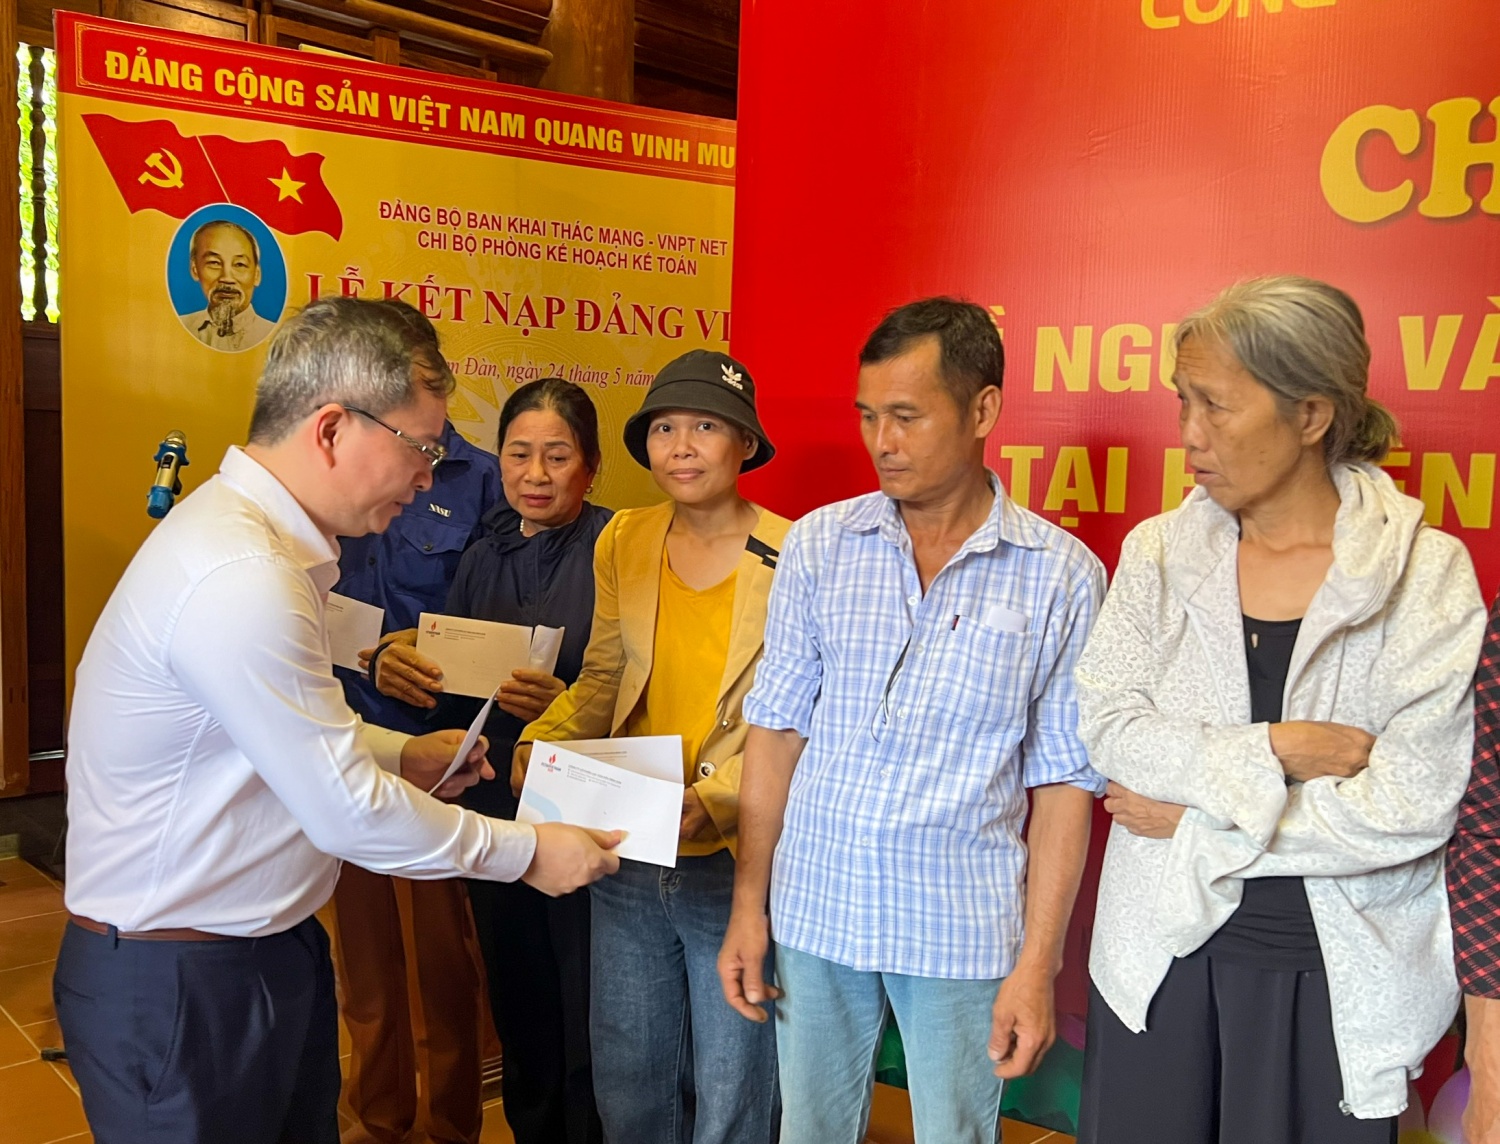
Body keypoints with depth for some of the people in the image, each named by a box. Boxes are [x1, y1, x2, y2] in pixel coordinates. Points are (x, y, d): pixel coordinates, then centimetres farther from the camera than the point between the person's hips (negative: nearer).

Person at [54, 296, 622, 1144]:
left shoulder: (252, 532, 5)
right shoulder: (240, 578, -27)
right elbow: (347, 811, -22)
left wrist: (401, 755, 7)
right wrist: (527, 852, -12)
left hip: (267, 949, 9)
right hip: (176, 984, -9)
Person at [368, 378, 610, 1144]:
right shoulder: (484, 556, 8)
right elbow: (454, 698, 11)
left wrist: (566, 708, -29)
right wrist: (400, 669, -9)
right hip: (494, 820, 6)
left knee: (588, 1034, 5)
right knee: (518, 1017, 19)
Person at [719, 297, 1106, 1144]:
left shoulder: (1062, 577, -7)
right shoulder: (818, 545, 0)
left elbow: (1064, 783, -5)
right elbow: (778, 729, 3)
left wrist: (1037, 963, -7)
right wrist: (749, 904, 3)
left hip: (963, 932, -2)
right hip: (815, 909, 2)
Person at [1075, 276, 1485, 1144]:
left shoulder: (1427, 571, -10)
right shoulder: (1159, 553, -1)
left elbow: (1414, 804, -16)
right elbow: (1109, 729, -9)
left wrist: (1194, 825, -12)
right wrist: (1272, 752, -21)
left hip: (1338, 976, -2)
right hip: (1161, 956, 2)